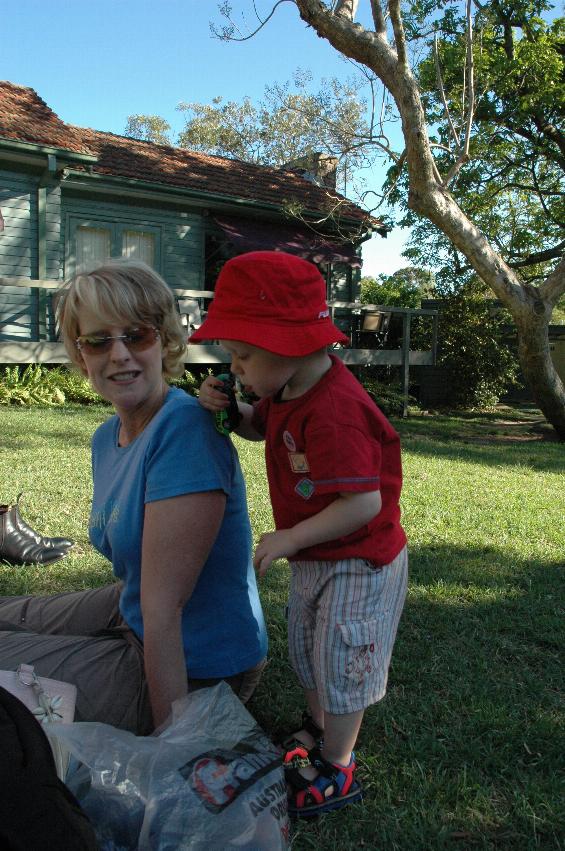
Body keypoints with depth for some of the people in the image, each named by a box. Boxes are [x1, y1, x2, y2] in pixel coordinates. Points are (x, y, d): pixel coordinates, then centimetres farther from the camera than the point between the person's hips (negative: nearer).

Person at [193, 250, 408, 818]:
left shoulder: (332, 414, -34)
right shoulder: (288, 391, -3)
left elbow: (365, 503, -34)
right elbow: (259, 426, 16)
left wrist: (290, 538, -25)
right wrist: (228, 408, -7)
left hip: (358, 563, -9)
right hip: (314, 557, 9)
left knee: (341, 664, 8)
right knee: (306, 651, 25)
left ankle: (336, 773, 31)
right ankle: (316, 730, 50)